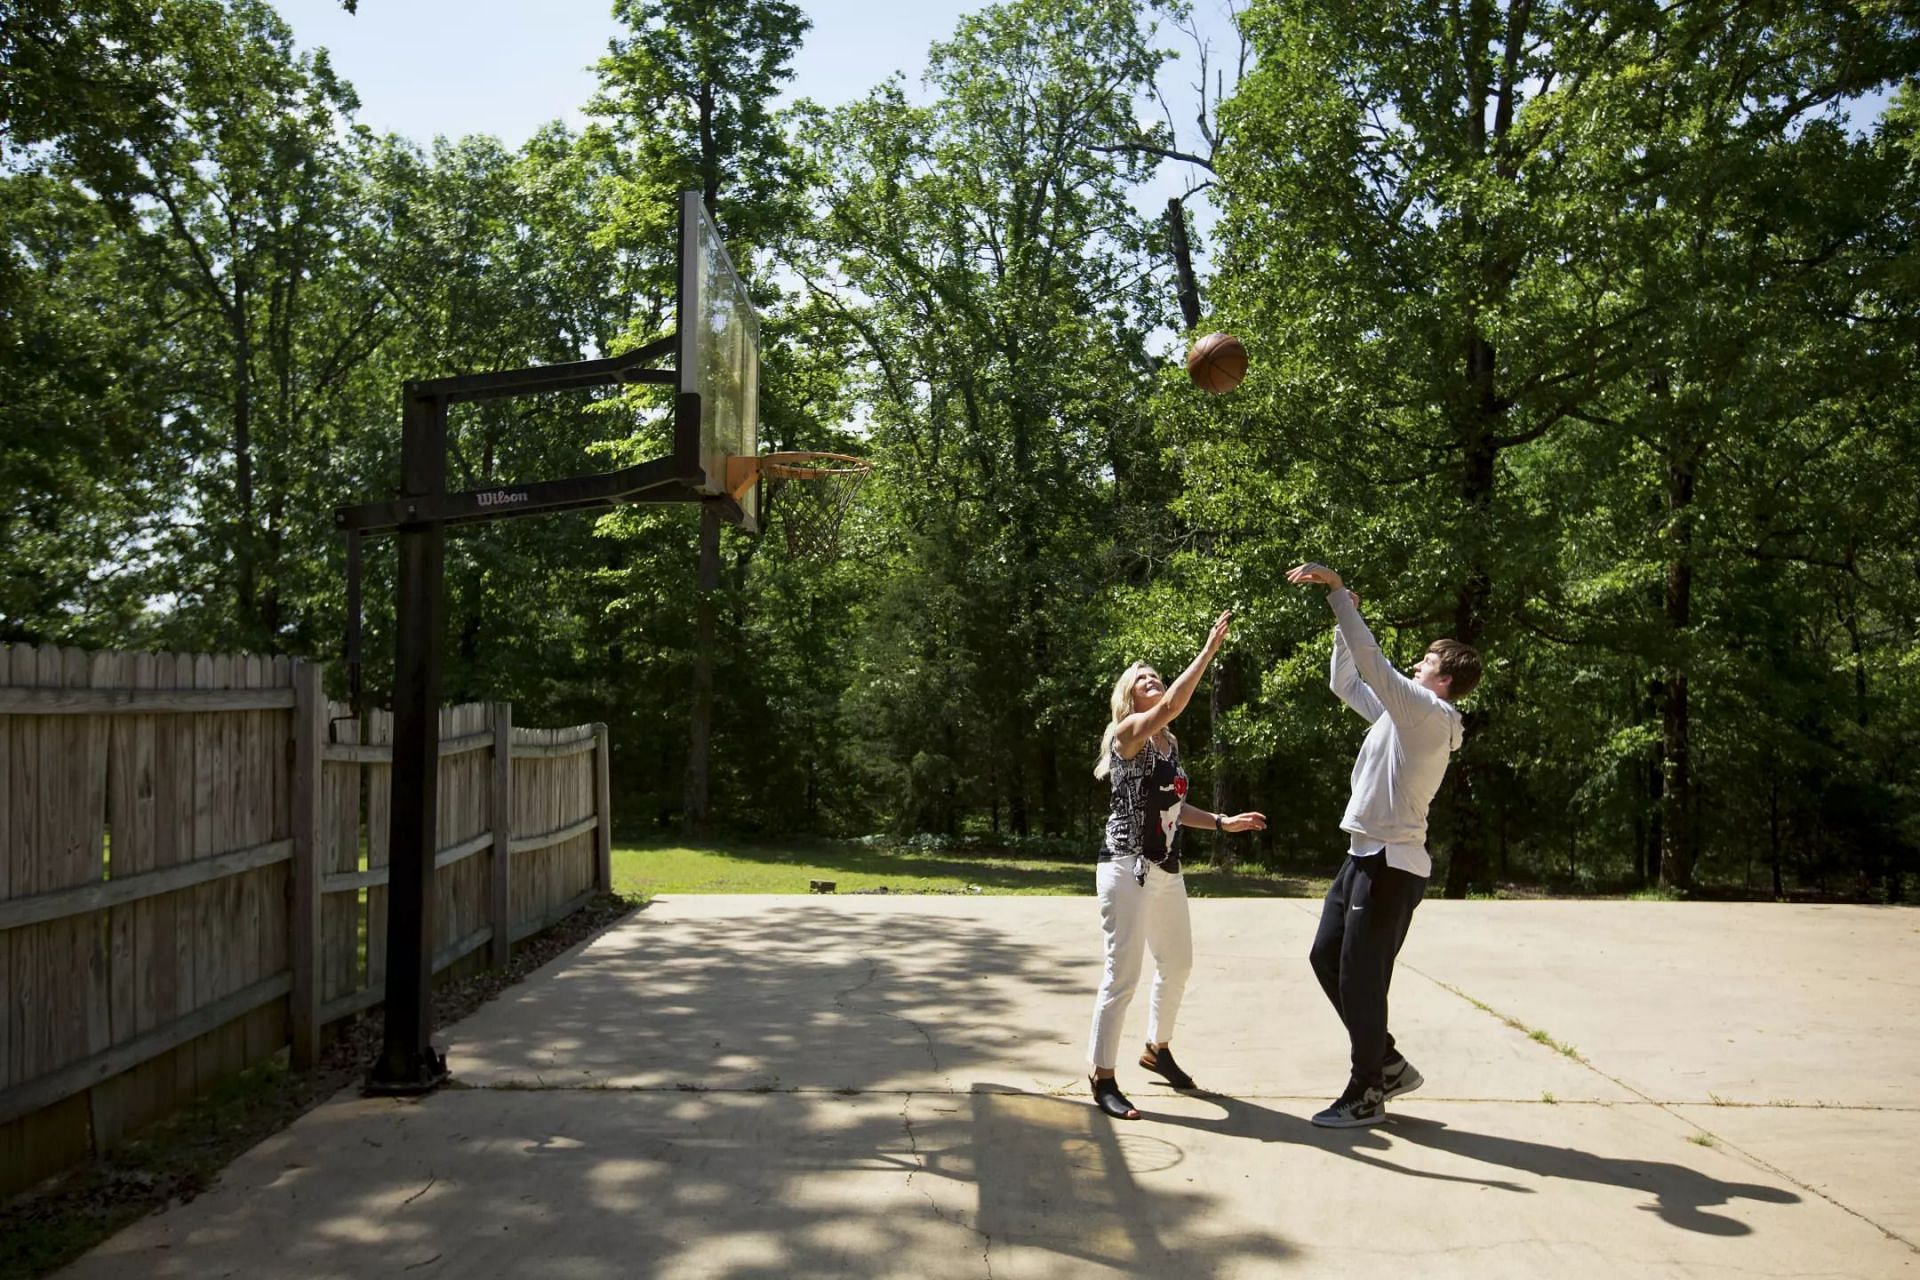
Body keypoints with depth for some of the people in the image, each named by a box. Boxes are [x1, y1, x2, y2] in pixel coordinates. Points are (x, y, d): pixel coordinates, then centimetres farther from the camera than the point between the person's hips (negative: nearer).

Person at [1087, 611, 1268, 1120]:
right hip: (1127, 868, -9)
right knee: (1123, 973, -8)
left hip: (1166, 869, 9)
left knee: (1178, 962, 20)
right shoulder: (1128, 732, -11)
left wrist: (1222, 822, 13)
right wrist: (1211, 649, -29)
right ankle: (1102, 1078, 2)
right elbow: (1172, 705, -30)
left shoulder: (1169, 744, 14)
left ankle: (1157, 1049, 40)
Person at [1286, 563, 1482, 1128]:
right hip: (1365, 857, 10)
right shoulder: (1403, 713, 14)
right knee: (1326, 957, 14)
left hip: (1391, 863, -10)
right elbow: (1346, 682, 24)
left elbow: (1372, 661, -23)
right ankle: (1388, 1063, 25)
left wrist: (1337, 589, -22)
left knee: (1360, 976, -2)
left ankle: (1366, 1094, 13)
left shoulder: (1431, 715, -13)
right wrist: (1342, 618, 15)